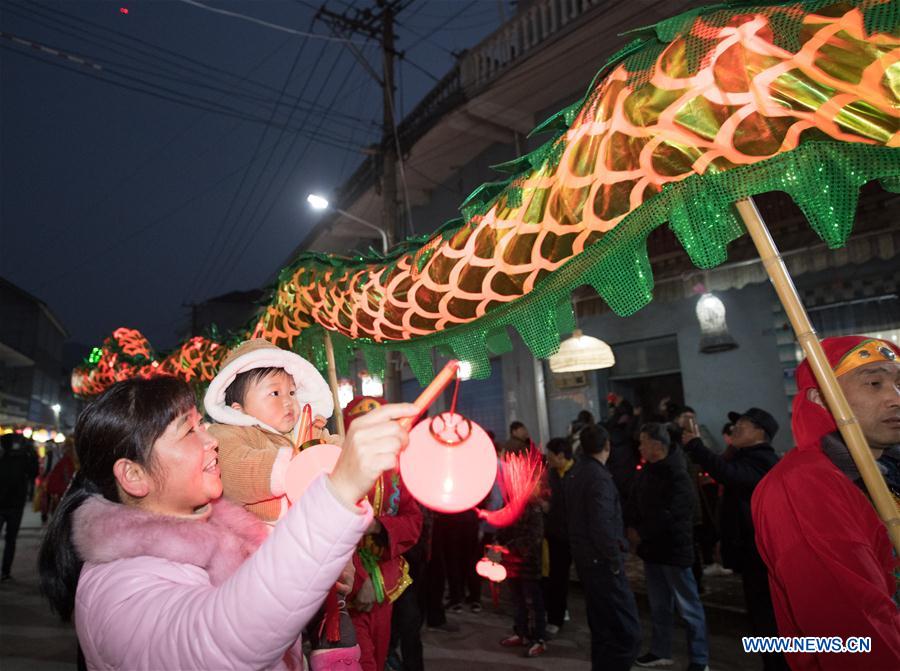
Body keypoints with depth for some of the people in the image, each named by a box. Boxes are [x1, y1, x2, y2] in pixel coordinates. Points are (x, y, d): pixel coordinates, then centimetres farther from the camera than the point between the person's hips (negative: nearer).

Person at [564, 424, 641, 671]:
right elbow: (602, 527, -24)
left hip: (584, 558, 9)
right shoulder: (599, 477, -19)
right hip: (602, 561, -9)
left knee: (601, 627, 19)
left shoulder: (574, 473, 8)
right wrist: (616, 561, -13)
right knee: (628, 631, -4)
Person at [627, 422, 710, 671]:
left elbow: (668, 514, -23)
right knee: (658, 604, 19)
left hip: (674, 548, -8)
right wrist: (632, 526, -5)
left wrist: (641, 532, -15)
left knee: (688, 607, 5)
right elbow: (635, 502, 11)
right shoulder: (646, 471, 7)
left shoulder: (677, 475, -18)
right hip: (652, 547, 8)